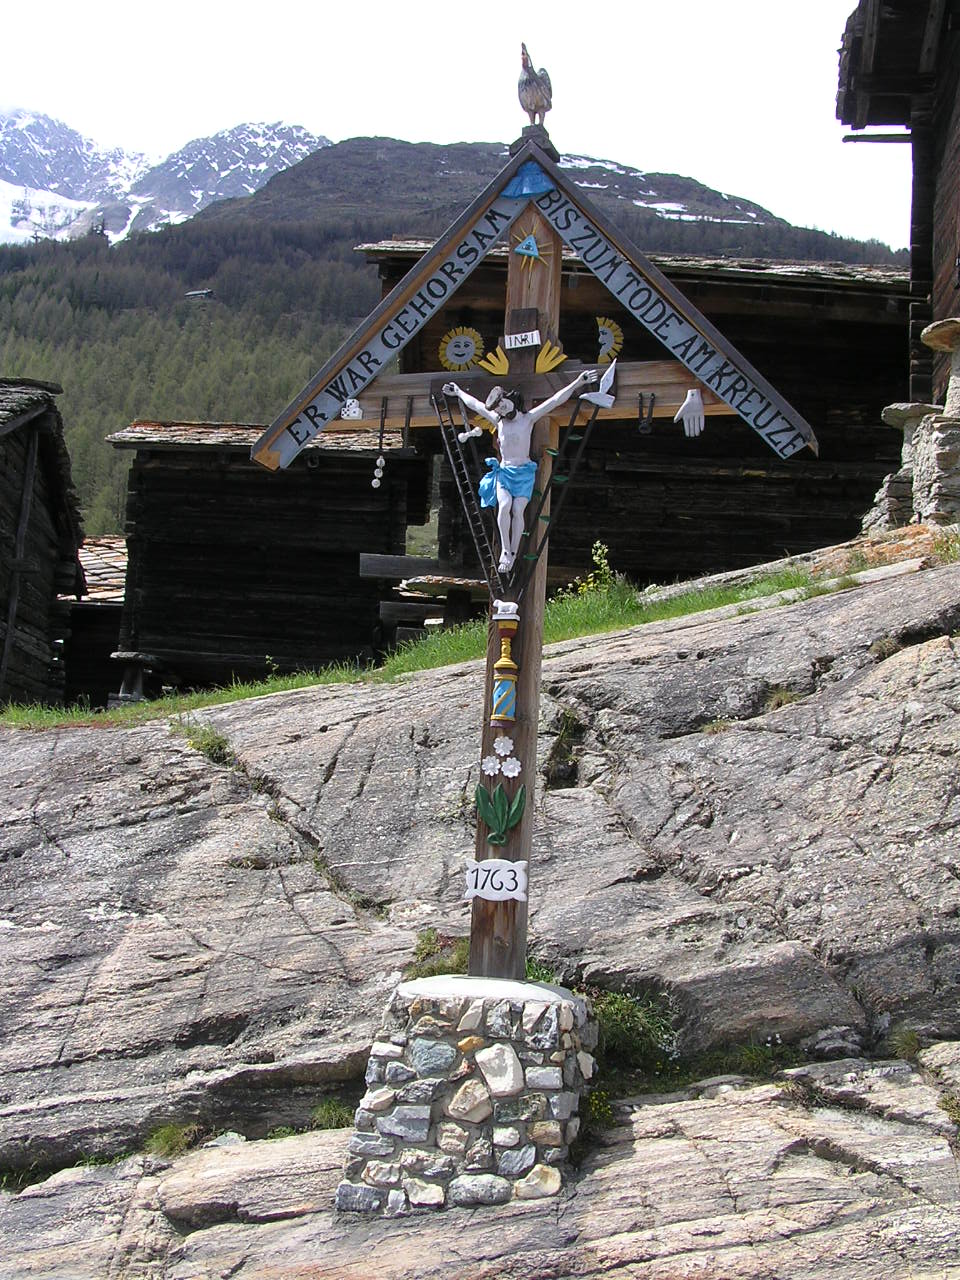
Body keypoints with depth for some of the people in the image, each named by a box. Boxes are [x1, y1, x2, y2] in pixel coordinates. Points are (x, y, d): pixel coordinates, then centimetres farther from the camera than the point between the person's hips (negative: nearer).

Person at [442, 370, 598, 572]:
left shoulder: (529, 418, 0)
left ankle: (513, 554, -12)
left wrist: (578, 382, -12)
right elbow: (475, 404, 22)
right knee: (504, 505, -22)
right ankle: (505, 551, -23)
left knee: (518, 510, -16)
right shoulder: (498, 421, 8)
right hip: (504, 471, 2)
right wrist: (458, 391, 33)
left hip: (525, 473, -2)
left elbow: (556, 400, -6)